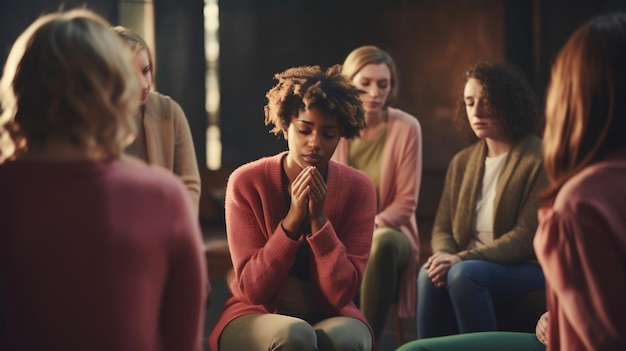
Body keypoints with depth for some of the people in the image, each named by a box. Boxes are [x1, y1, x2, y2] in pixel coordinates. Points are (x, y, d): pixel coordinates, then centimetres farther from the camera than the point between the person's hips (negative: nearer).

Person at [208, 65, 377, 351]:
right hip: (257, 316, -1)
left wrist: (318, 219, -24)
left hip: (331, 317, 1)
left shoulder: (358, 189, -7)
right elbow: (253, 289, -14)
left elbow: (341, 293, -12)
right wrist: (293, 219, -24)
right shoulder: (247, 182, -11)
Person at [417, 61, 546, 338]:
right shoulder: (461, 162, 11)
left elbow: (527, 237, -16)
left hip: (527, 268, -5)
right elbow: (443, 228, 11)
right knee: (432, 274, -27)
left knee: (464, 274, -33)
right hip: (472, 266, 5)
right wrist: (445, 255, -14)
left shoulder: (539, 160, -8)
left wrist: (463, 259, -24)